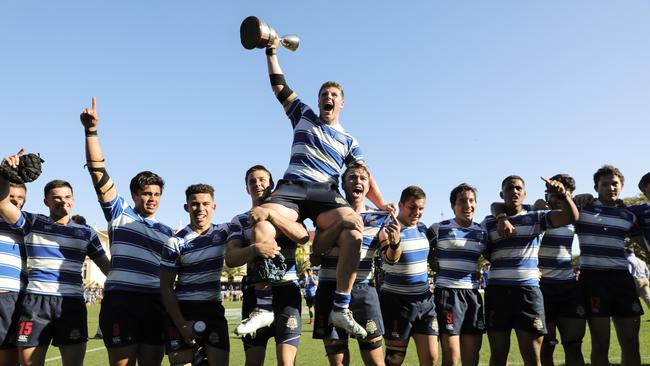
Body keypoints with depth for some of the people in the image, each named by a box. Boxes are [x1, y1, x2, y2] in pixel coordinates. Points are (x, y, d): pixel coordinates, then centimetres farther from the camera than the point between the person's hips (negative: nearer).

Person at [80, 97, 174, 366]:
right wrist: (91, 130, -12)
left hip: (156, 304, 5)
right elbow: (98, 172, -2)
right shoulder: (120, 213, 8)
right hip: (121, 301, -4)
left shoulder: (167, 232, 20)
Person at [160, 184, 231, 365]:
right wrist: (181, 324, -12)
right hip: (182, 311, -2)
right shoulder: (175, 243, -4)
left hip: (214, 310, 2)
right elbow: (166, 287, -3)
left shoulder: (225, 232, 3)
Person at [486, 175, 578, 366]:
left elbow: (571, 216, -7)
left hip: (528, 291, -1)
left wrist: (562, 194, -22)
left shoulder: (536, 218, 8)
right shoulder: (488, 223, 9)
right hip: (497, 291, 1)